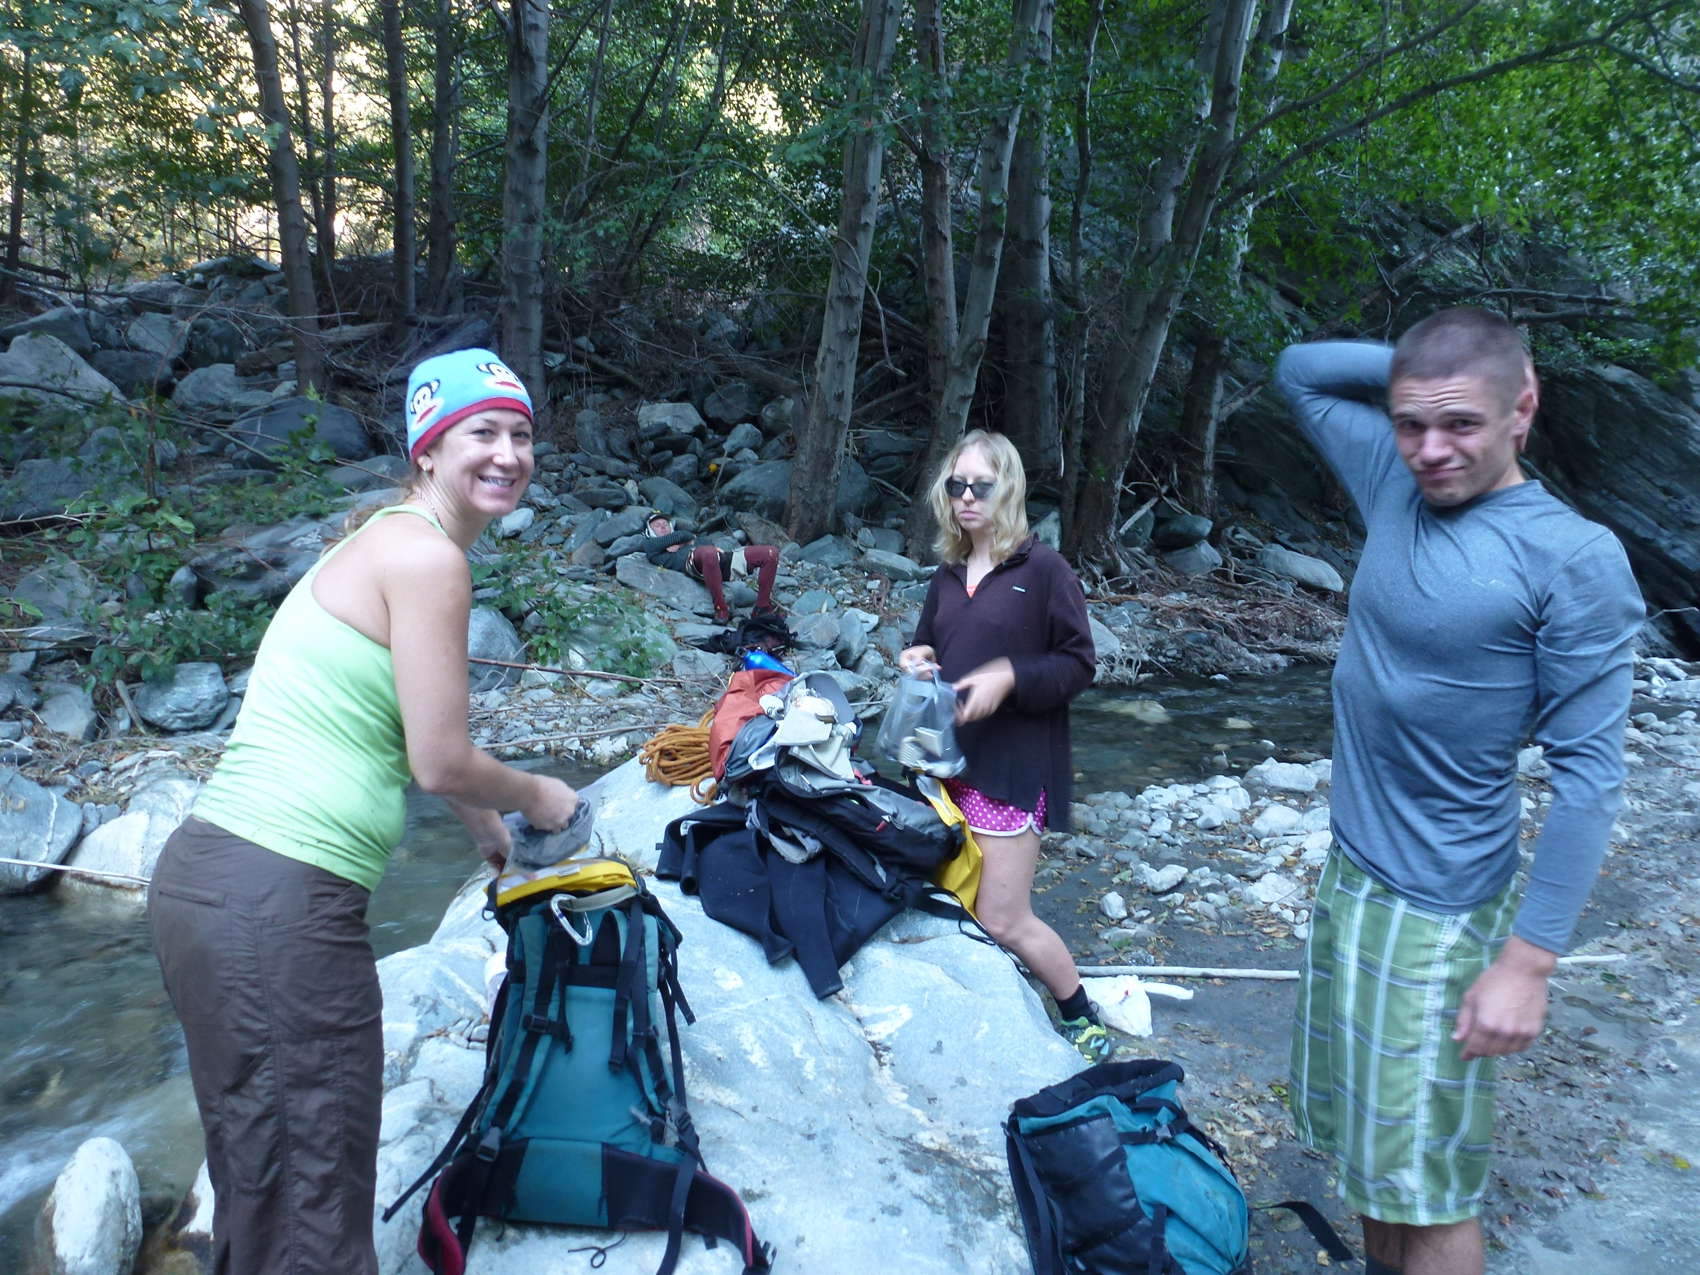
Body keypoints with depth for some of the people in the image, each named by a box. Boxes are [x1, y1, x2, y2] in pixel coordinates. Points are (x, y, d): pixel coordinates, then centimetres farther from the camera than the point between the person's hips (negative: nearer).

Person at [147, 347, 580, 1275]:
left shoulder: (388, 538, 16)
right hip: (276, 906, -10)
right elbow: (440, 762, -13)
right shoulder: (428, 556, -13)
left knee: (260, 1166, 26)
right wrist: (538, 799, 6)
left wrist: (488, 830, 35)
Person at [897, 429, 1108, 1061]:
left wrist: (1011, 677, -22)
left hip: (1014, 764, -7)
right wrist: (916, 659, 1)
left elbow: (1079, 664, -8)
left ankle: (1084, 1026, 19)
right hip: (948, 755, 7)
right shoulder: (949, 573, 12)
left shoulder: (1042, 568, -8)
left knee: (1002, 921, -3)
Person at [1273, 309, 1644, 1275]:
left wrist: (1529, 959, -18)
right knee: (1370, 1136, 20)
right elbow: (1300, 370, 14)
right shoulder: (1398, 485, 1)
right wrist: (1416, 364, -1)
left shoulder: (1574, 558, -16)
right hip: (1348, 872, 6)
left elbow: (1590, 770, -16)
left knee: (1429, 1183, 5)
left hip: (1441, 910, -6)